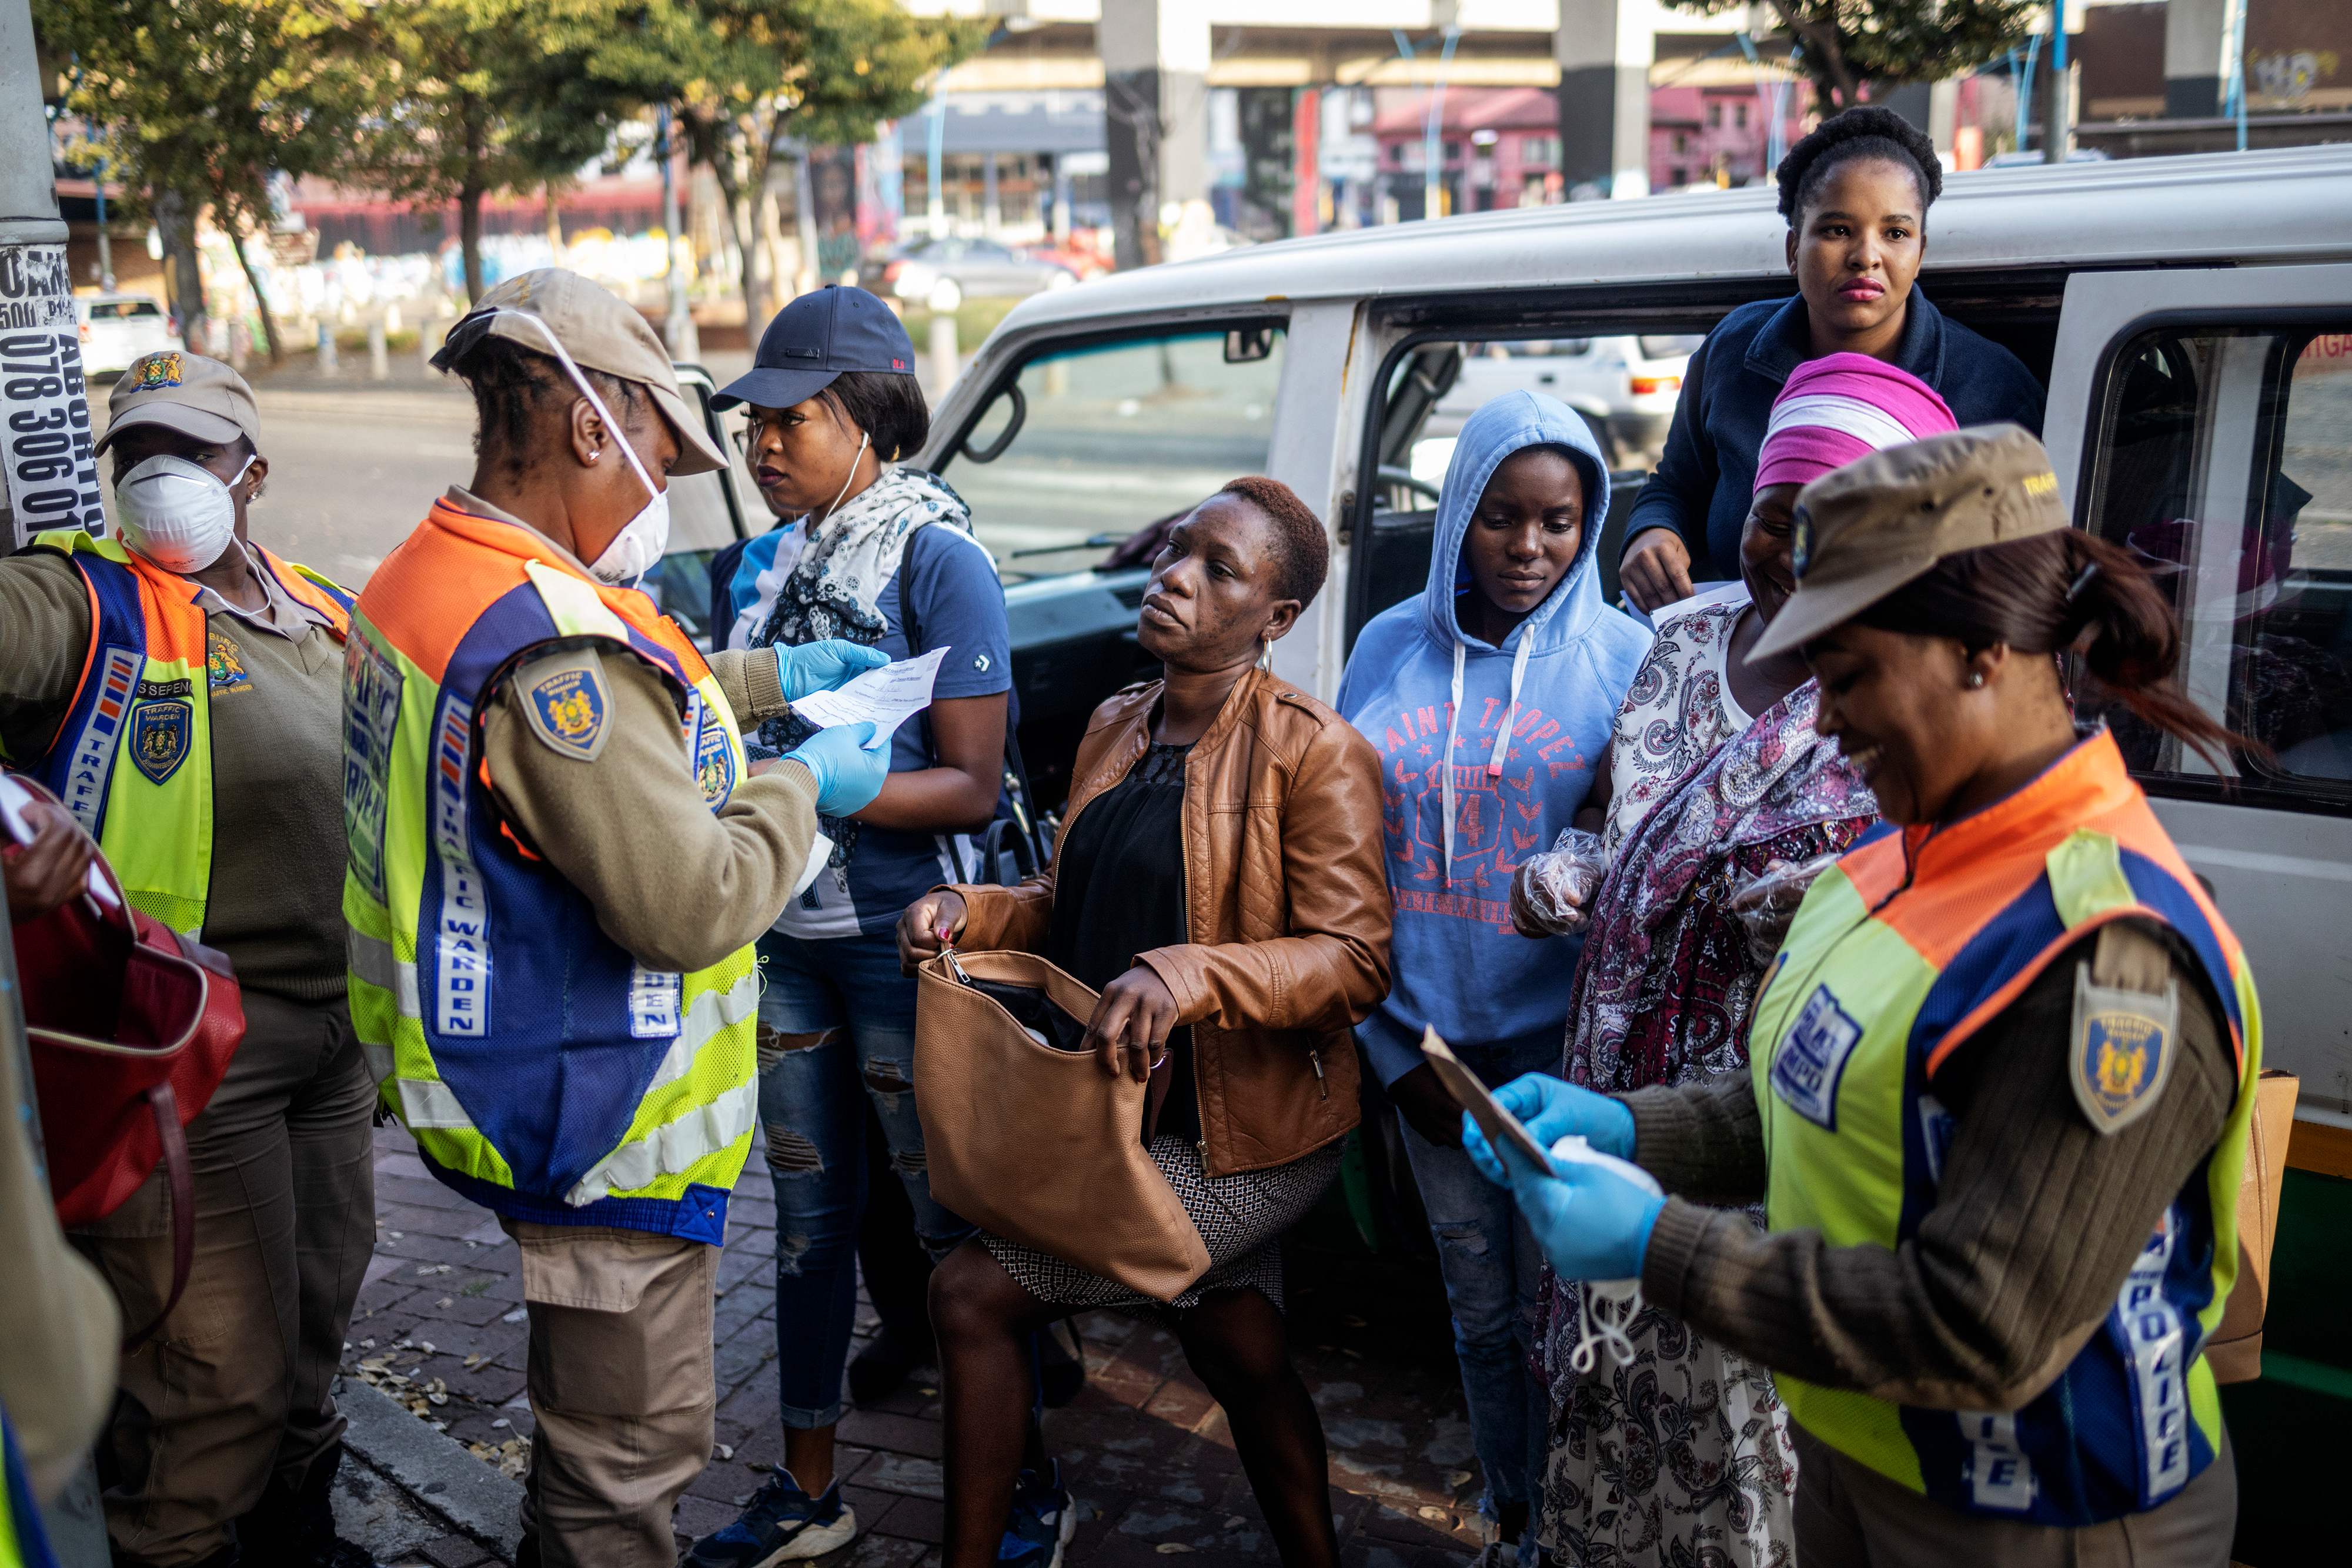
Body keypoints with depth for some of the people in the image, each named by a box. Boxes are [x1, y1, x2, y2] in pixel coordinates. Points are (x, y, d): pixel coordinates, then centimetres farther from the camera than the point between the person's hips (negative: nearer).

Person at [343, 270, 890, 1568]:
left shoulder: (426, 580, 4)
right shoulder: (554, 644, -29)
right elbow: (694, 904, -29)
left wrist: (769, 677, 15)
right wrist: (805, 786, -13)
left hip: (510, 1086, 11)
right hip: (603, 1128, -10)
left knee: (586, 1403, 29)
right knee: (632, 1448, 7)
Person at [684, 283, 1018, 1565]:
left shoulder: (937, 559, -12)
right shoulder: (774, 560, 9)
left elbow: (971, 785, -16)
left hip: (901, 937, -7)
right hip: (786, 932, 7)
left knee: (955, 1216, 4)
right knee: (809, 1213, 16)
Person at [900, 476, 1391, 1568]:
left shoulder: (1315, 755, -16)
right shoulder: (1118, 728, 7)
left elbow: (1356, 962, -21)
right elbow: (1070, 905, 15)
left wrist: (1189, 975, -35)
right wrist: (971, 910, -5)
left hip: (1247, 1138, -7)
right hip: (1132, 1110, 7)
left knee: (972, 1294, -10)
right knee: (1244, 1357, 19)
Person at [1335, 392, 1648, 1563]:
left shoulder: (1625, 659, -5)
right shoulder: (1390, 650, 3)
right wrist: (1392, 1049, 0)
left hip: (1563, 1048, -3)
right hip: (1429, 1045, 3)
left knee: (1559, 1305, 6)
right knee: (1479, 1304, 17)